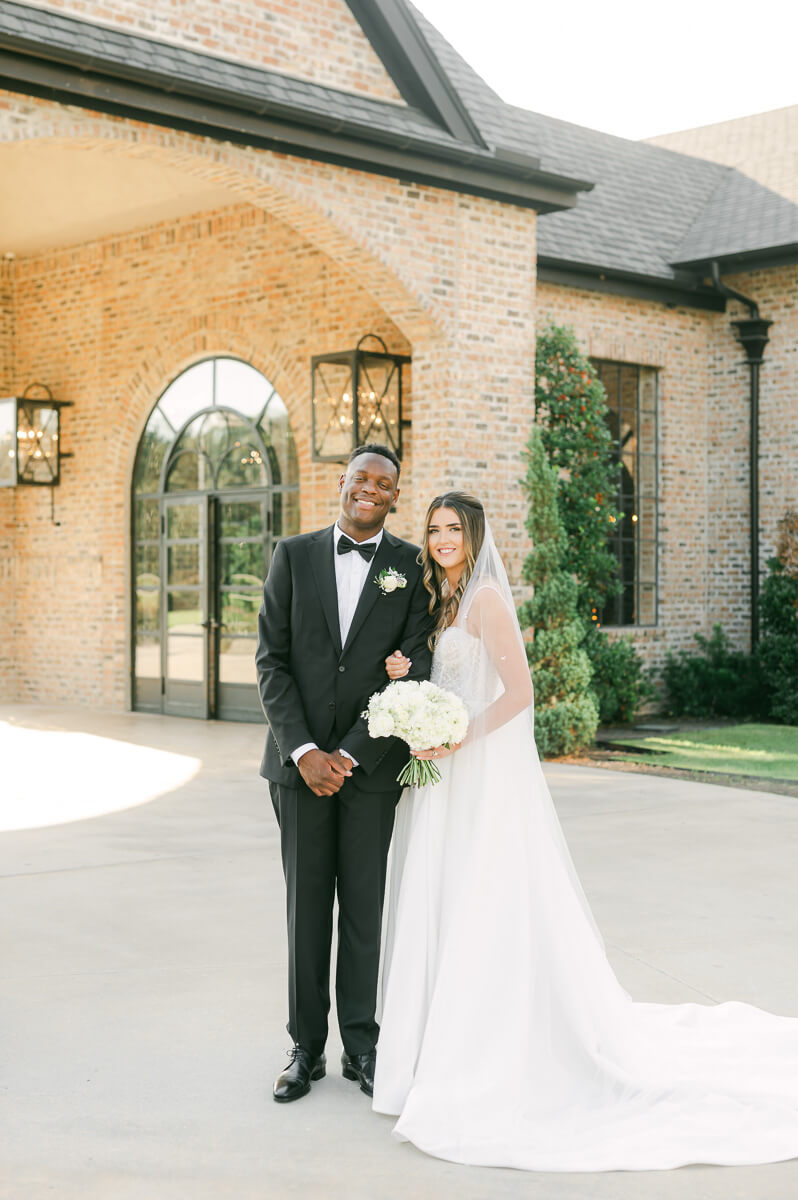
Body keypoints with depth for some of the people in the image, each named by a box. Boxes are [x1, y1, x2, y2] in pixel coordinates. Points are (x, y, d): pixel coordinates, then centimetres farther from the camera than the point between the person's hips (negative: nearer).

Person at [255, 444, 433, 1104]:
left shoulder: (413, 567, 0)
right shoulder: (293, 555, 3)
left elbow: (414, 669, -6)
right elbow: (272, 660, 0)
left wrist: (349, 754, -14)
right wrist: (303, 751, -11)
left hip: (372, 761, -1)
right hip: (300, 760, 1)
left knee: (364, 905, 6)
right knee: (306, 906, 7)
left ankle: (361, 1043, 18)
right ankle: (307, 1047, 17)